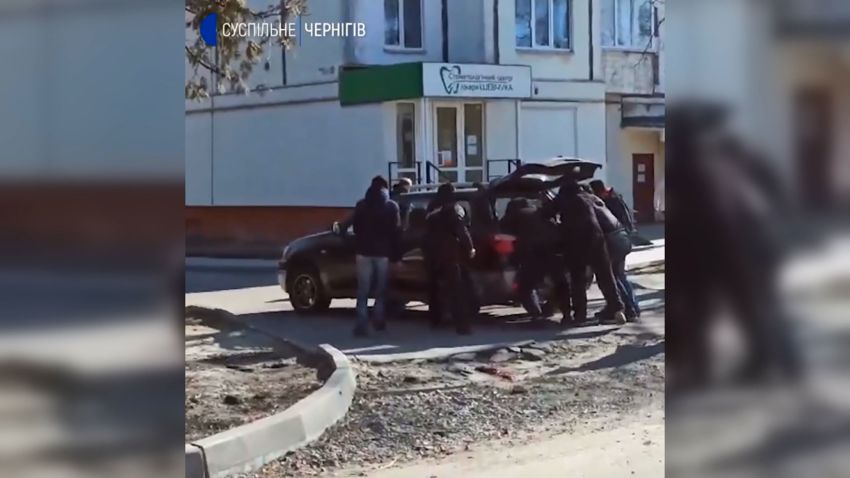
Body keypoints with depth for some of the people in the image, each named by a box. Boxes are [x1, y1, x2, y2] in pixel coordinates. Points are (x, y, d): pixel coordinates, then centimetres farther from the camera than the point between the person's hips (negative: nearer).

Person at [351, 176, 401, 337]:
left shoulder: (361, 205, 5)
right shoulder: (392, 206, 0)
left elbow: (355, 227, 9)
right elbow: (396, 231, -2)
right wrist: (394, 254, 2)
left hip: (363, 251, 1)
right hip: (383, 252, -1)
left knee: (363, 292, 1)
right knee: (380, 290, 13)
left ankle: (362, 326, -8)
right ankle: (379, 322, 15)